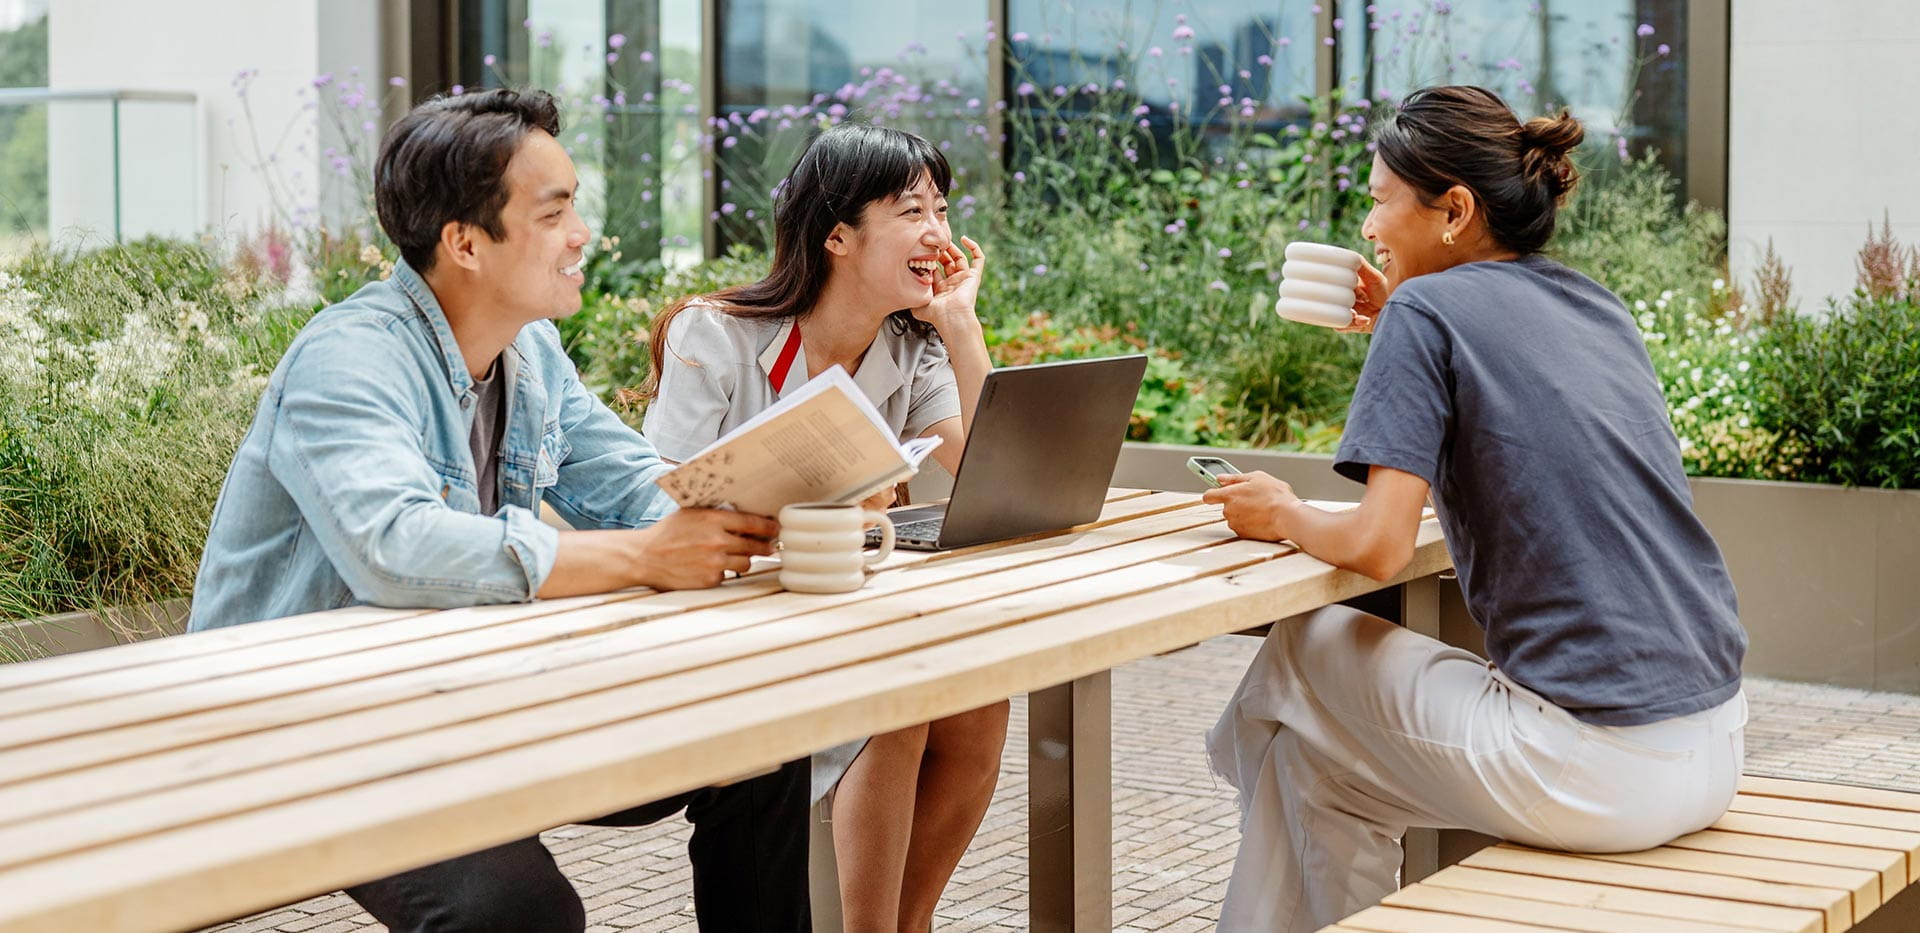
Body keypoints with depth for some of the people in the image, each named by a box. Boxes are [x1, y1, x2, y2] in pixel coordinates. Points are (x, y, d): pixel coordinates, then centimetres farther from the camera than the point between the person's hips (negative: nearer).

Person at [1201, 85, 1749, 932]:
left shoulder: (1427, 309, -7)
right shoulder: (1597, 307, 14)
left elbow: (1377, 546, -14)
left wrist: (1283, 514, 7)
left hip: (1597, 775, -8)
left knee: (1303, 654, 14)